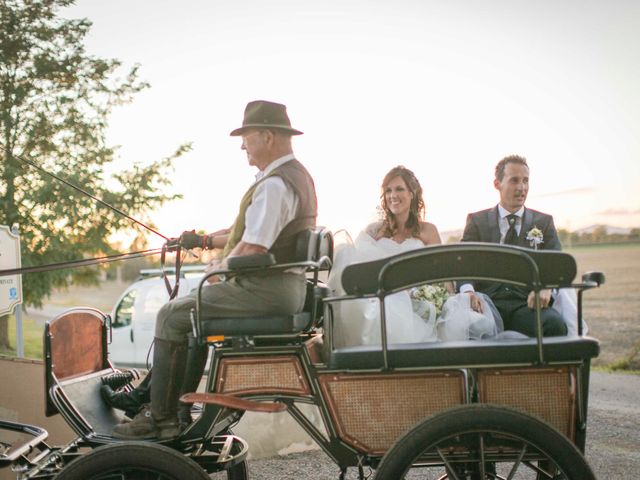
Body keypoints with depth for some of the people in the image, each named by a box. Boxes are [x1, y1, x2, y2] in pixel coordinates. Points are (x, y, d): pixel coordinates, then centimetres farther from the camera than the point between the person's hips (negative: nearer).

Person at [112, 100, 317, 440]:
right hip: (286, 288, 11)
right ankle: (178, 407, 21)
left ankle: (160, 418, 1)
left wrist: (217, 269, -5)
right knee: (191, 309, 21)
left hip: (265, 291, -11)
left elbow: (251, 250, -23)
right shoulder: (297, 175, 17)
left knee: (172, 316, -6)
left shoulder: (274, 184, -17)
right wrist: (205, 240, 18)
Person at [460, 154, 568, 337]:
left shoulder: (544, 222, 19)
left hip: (527, 304, 2)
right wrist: (467, 290, -19)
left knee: (554, 323, -34)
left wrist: (545, 287, -16)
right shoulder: (476, 221, 16)